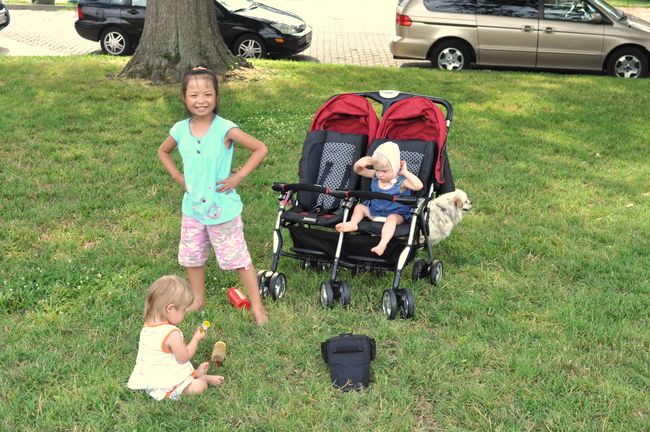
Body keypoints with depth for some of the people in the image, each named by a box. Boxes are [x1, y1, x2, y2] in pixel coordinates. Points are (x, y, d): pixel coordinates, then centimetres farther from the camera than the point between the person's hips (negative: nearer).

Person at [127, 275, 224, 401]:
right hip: (165, 387, -10)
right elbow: (183, 357, -17)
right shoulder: (172, 334, -29)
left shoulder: (147, 326, -3)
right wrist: (196, 338, -4)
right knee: (199, 386, -12)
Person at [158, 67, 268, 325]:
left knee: (238, 258, 5)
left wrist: (238, 177, -16)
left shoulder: (225, 129, -19)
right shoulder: (180, 130, -6)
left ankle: (257, 306, 17)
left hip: (222, 209, -5)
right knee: (192, 257, 19)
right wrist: (178, 178, 4)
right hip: (192, 208, 5)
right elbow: (163, 152, 15)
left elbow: (260, 149, -14)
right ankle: (198, 299, 40)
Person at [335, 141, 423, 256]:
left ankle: (382, 244, -53)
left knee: (392, 218, -37)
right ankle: (353, 223, -24)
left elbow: (419, 186, -32)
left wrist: (406, 172, -29)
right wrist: (359, 164, -16)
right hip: (373, 211, 6)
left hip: (395, 214, -6)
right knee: (359, 206, 3)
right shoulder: (375, 176, -2)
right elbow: (358, 171, 9)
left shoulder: (401, 181, -18)